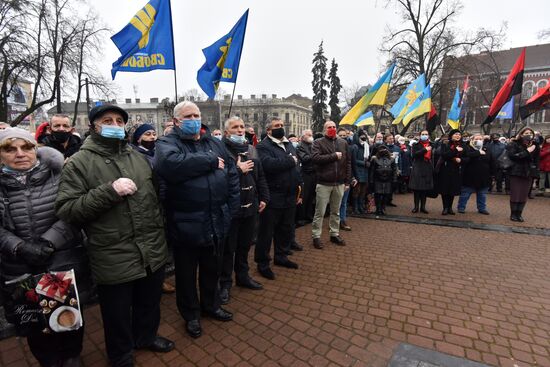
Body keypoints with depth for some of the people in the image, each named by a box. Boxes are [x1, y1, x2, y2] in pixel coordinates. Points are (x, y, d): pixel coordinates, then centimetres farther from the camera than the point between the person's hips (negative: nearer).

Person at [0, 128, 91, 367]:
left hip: (65, 263, -1)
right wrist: (20, 248, -16)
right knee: (32, 321, 14)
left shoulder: (58, 175, -4)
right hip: (20, 269, 2)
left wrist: (48, 241, -19)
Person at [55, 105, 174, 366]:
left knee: (150, 304, 26)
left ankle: (146, 336, 54)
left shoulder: (137, 157, 9)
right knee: (118, 317, 17)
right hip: (114, 260, -5)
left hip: (152, 252, 5)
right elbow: (65, 210, -16)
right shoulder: (79, 163, -8)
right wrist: (110, 191, -25)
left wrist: (159, 230, 15)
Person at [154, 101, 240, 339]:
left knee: (212, 269, 23)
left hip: (217, 222, 5)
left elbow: (232, 175, 8)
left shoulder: (214, 143, 9)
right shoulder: (167, 143, -7)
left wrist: (232, 208, 0)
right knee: (187, 273, 17)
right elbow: (169, 164, -31)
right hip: (186, 224, -4)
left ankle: (211, 305, 48)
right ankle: (191, 314, 40)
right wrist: (211, 162, -22)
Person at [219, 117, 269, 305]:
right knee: (228, 248, 7)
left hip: (250, 206, 6)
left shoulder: (251, 149, 12)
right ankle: (225, 283, 25)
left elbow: (260, 176, 15)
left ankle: (243, 276, 39)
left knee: (245, 244, 20)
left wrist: (263, 198, 10)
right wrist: (238, 169, -20)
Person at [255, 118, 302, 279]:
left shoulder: (289, 145, 16)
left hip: (290, 196, 8)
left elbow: (296, 168, 18)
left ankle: (281, 256, 36)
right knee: (267, 231, 4)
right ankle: (263, 263, 19)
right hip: (273, 197, -7)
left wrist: (299, 189, 10)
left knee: (287, 229, 18)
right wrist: (290, 160, -17)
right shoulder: (263, 146, -9)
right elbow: (268, 164, -30)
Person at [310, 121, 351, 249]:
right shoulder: (318, 142, -2)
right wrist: (334, 156, -16)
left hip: (339, 183, 4)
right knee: (320, 212, 3)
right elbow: (315, 158, -20)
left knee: (336, 211, 15)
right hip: (324, 183, -4)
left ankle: (335, 234, 29)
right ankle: (316, 236, 15)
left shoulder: (343, 143, 10)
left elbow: (348, 162, 10)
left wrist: (347, 181, 6)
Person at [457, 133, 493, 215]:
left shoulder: (486, 149, 9)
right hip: (470, 176, -4)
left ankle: (482, 208, 25)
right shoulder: (467, 148, -2)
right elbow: (467, 155, -25)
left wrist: (491, 173, 6)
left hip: (483, 177, 4)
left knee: (482, 194, 14)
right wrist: (479, 152, -20)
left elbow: (491, 163, 10)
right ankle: (461, 207, 14)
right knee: (465, 194, 4)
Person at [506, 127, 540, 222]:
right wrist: (526, 152, -18)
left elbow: (536, 160, 17)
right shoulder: (514, 144, -3)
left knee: (524, 195, 4)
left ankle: (519, 214, 13)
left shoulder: (534, 145, 11)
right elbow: (512, 156, -18)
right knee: (515, 194, 0)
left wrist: (535, 171, 8)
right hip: (516, 172, -4)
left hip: (528, 173, 4)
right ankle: (513, 214, 10)